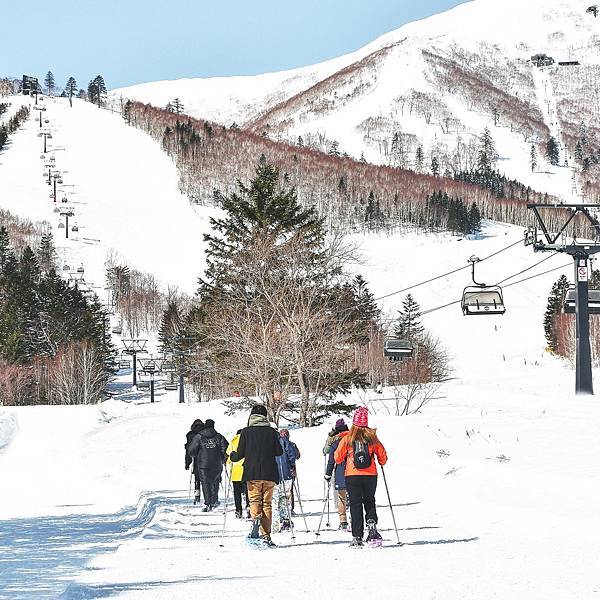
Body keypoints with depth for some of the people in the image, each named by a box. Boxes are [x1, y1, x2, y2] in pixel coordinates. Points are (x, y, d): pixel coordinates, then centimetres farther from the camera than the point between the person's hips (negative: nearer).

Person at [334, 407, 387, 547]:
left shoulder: (347, 438, -5)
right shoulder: (372, 437, 0)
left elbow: (338, 458, 2)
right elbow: (383, 456, 8)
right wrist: (381, 463, 30)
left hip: (352, 476, -1)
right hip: (370, 475, 1)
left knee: (355, 505, 3)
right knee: (370, 502, 18)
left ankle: (357, 537, -2)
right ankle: (372, 525, -5)